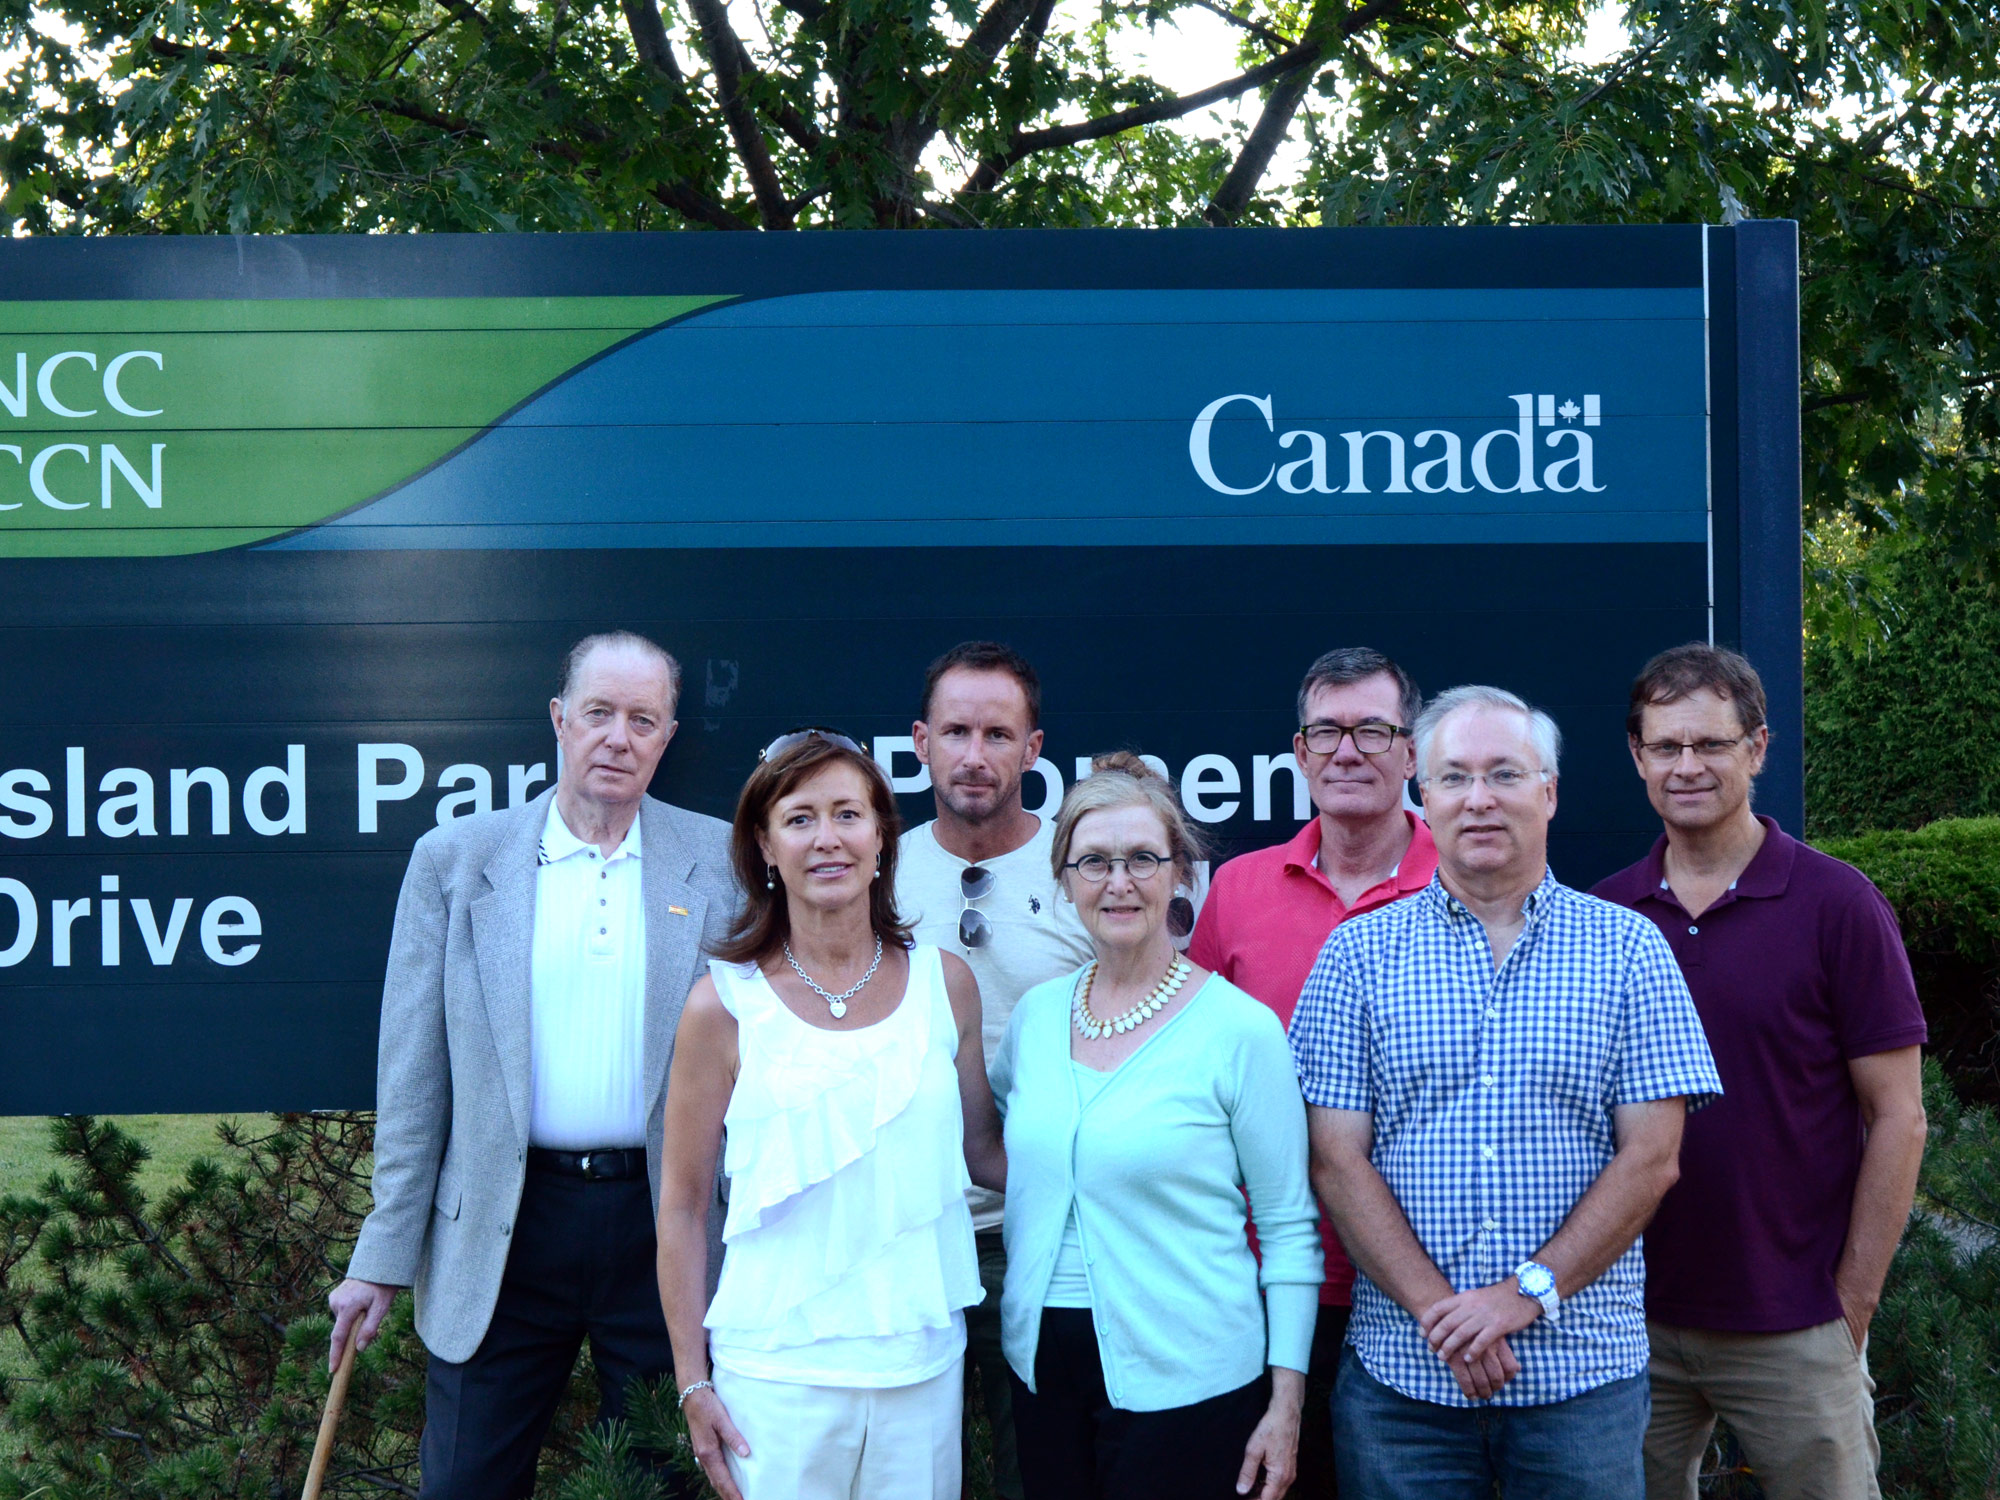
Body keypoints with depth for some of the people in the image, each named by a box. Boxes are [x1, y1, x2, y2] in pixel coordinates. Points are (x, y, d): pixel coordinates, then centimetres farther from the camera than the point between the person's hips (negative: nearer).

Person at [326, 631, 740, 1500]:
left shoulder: (721, 862, 3)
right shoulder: (455, 861, 3)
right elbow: (413, 1071, 3)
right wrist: (383, 1256, 0)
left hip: (665, 1224, 0)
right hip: (504, 1230, 0)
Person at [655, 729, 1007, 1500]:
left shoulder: (945, 983, 3)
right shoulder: (725, 1004, -5)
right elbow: (682, 1205, 0)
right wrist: (692, 1382, -1)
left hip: (923, 1364, 3)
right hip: (777, 1372, -2)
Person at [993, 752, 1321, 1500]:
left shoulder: (1240, 1029, -9)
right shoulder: (1036, 1015, 5)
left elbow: (1288, 1228, -7)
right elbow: (988, 1141, 21)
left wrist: (1286, 1401, -11)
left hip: (1184, 1379, -4)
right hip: (1043, 1367, 5)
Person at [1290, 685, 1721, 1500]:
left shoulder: (1629, 949, 3)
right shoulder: (1359, 953, 4)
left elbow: (1651, 1158, -2)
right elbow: (1337, 1160, -1)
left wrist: (1527, 1293, -11)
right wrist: (1437, 1310, -12)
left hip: (1584, 1373, 0)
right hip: (1401, 1373, 0)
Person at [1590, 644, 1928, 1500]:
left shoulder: (1836, 905, -5)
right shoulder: (1601, 915, 4)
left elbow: (1898, 1120, -5)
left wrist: (1852, 1307, -7)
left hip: (1793, 1333, -3)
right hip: (1634, 1323, 3)